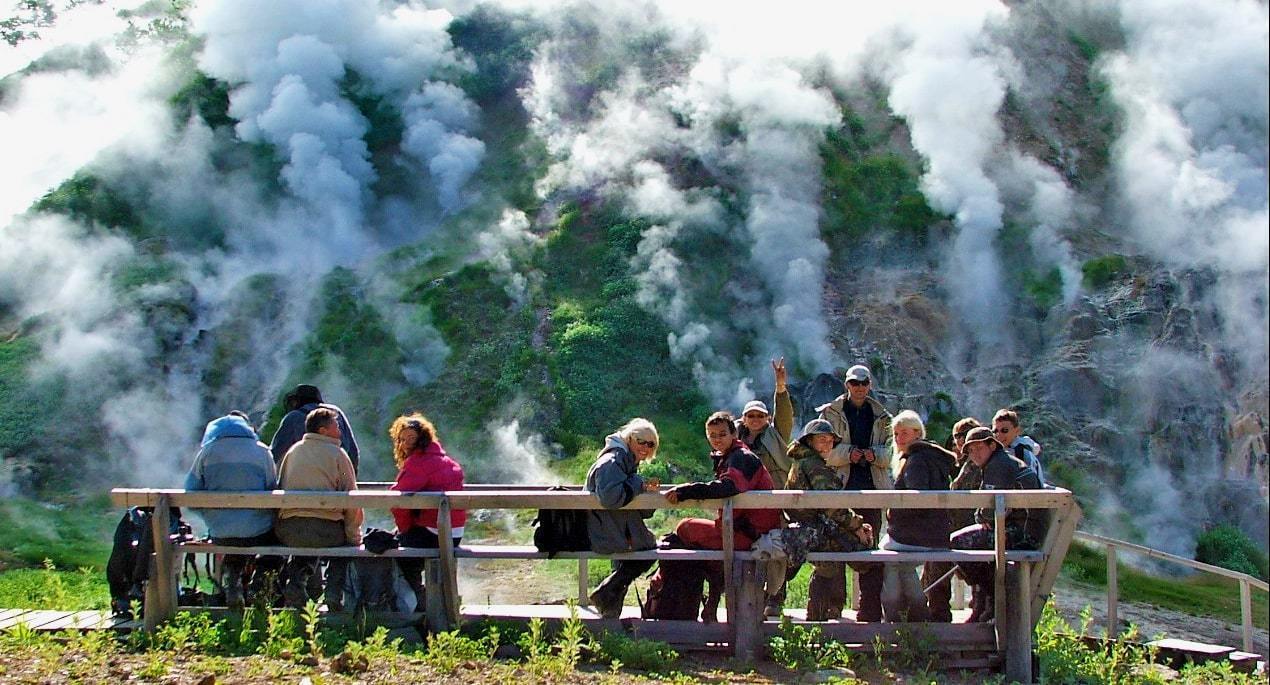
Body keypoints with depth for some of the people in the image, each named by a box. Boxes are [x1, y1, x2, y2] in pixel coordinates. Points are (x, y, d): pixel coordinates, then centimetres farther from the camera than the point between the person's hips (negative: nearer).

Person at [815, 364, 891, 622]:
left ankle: (870, 610, 2)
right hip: (838, 487, -2)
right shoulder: (830, 413, 10)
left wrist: (875, 454, -12)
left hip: (872, 488, 2)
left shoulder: (882, 417, 16)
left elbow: (892, 452, 9)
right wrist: (846, 453, -16)